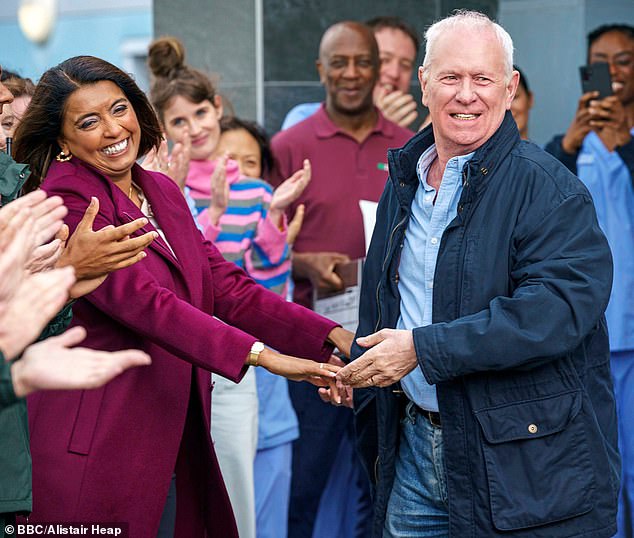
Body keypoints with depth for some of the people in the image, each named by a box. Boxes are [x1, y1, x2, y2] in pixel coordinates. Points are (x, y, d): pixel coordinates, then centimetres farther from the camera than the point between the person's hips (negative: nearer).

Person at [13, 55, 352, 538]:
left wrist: (331, 336, -6)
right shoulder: (67, 203, -12)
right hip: (98, 452, -7)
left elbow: (225, 287, 7)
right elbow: (140, 300, -23)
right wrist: (260, 354, -31)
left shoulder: (162, 191, 12)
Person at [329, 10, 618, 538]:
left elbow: (560, 306, -26)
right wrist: (354, 367, 7)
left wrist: (422, 348, -25)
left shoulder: (547, 187, -12)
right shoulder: (403, 183, 12)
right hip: (413, 447, 6)